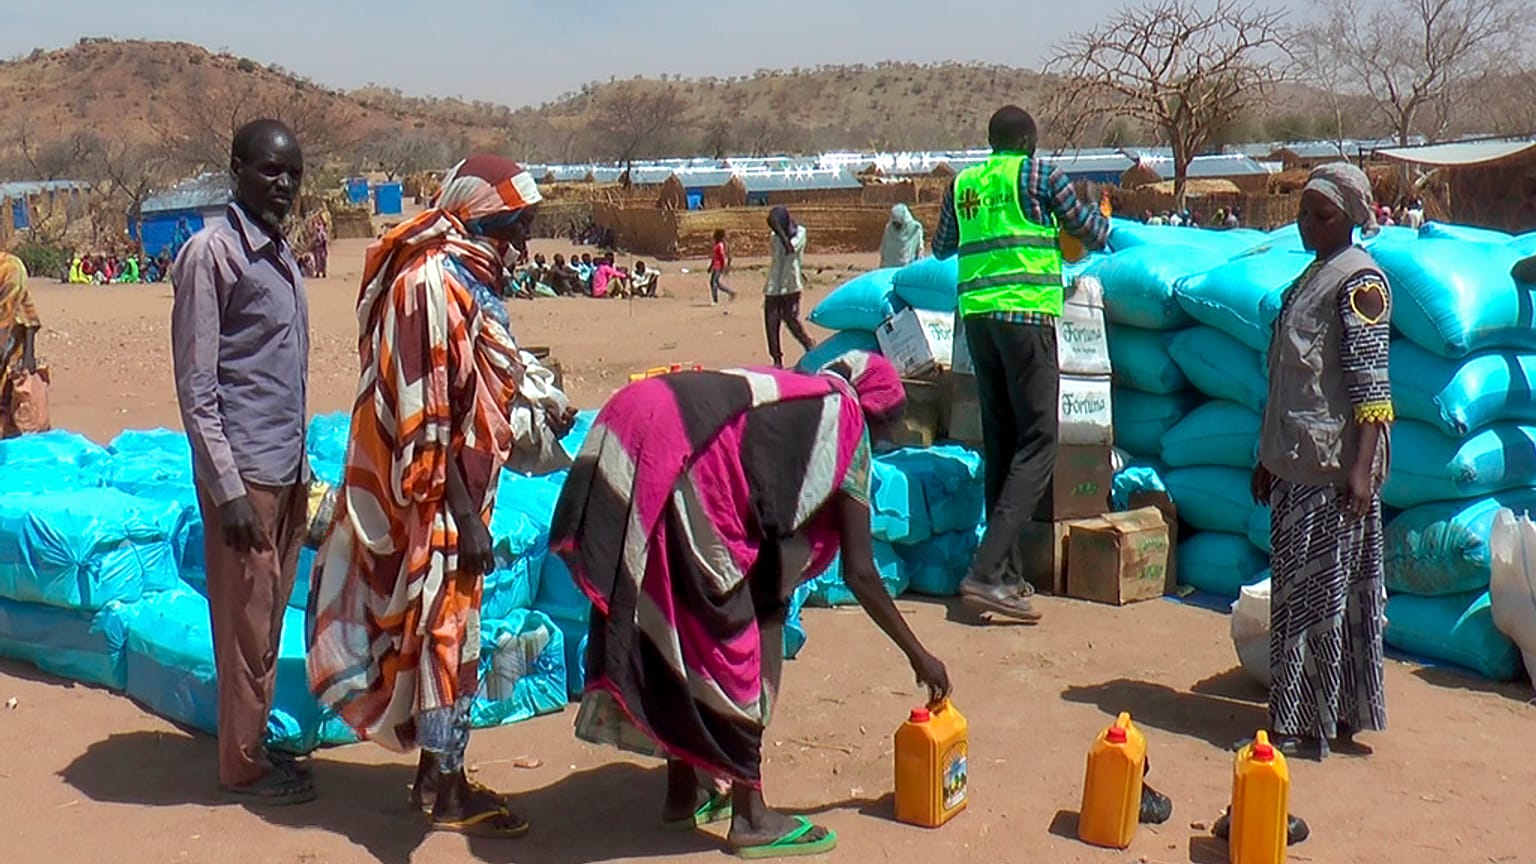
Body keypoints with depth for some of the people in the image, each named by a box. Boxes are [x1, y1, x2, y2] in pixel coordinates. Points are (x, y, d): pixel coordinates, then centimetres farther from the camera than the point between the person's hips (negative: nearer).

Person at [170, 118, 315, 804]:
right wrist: (228, 489, -19)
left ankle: (256, 744, 27)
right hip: (245, 471, -8)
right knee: (247, 621, 0)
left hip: (286, 470, 8)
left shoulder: (280, 253, 14)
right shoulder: (211, 252, -12)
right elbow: (196, 385, -15)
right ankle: (242, 767, 13)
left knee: (271, 615, 15)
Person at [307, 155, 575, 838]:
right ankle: (446, 789, 6)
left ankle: (438, 773, 27)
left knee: (445, 625, 15)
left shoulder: (456, 281, 13)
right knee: (444, 627, -3)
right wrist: (464, 514, -21)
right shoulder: (431, 284, -18)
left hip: (450, 488, 10)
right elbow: (425, 416, -22)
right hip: (434, 497, -10)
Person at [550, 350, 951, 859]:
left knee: (679, 629, 20)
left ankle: (683, 791, 33)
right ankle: (750, 816, 13)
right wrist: (918, 656, 19)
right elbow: (859, 572, 9)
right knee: (727, 632, 4)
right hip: (678, 459, -8)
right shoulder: (844, 420, 10)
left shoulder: (790, 400, 30)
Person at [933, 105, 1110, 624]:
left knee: (1000, 443, 11)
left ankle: (1008, 574, 13)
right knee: (1037, 442, -7)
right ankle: (987, 572, -19)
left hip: (976, 317, 6)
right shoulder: (1039, 174, 2)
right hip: (1026, 313, -6)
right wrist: (1100, 217, 29)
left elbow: (941, 249, 27)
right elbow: (1094, 235, 7)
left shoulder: (962, 184, 15)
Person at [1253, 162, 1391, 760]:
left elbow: (1370, 385, -17)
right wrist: (1269, 458, 21)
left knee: (1325, 590, -3)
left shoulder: (1359, 280, -10)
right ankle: (1301, 716, 22)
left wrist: (1362, 469, -23)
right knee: (1295, 590, 13)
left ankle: (1319, 721, 5)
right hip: (1297, 464, 9)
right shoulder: (1310, 278, 17)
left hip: (1334, 468, -9)